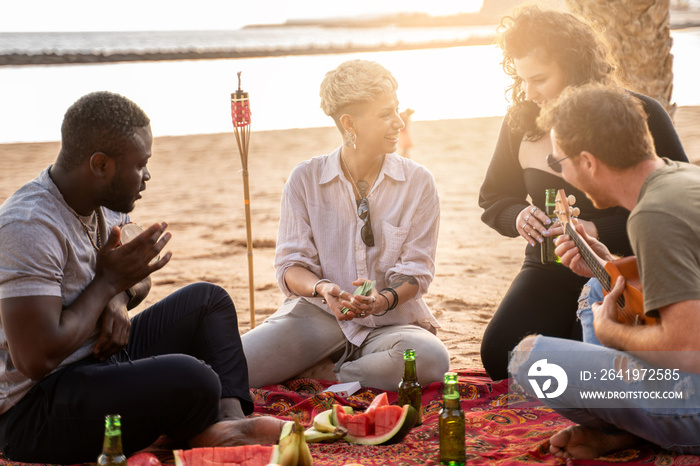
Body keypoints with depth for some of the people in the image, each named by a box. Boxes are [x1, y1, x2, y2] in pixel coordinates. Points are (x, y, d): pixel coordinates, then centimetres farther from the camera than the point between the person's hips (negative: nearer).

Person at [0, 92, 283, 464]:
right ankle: (208, 433, 2)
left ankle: (230, 422, -10)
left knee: (207, 299, 11)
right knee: (190, 378, -33)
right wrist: (109, 281, -17)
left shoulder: (106, 202, 5)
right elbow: (38, 359, -30)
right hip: (35, 412, -10)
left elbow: (138, 279, 24)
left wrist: (119, 297, -2)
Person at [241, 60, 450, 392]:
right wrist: (321, 288, -23)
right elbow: (291, 265, 0)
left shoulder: (418, 183, 3)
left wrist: (386, 298, -23)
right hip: (319, 315, -1)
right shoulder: (306, 179, 2)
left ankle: (315, 375, -15)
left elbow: (416, 268, 0)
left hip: (390, 322, 1)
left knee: (430, 359, -37)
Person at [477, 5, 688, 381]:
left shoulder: (639, 115, -12)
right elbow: (492, 198, 14)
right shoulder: (521, 121, 2)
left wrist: (599, 231, -25)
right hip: (550, 270, 4)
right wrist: (517, 216, -11)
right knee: (500, 357, -18)